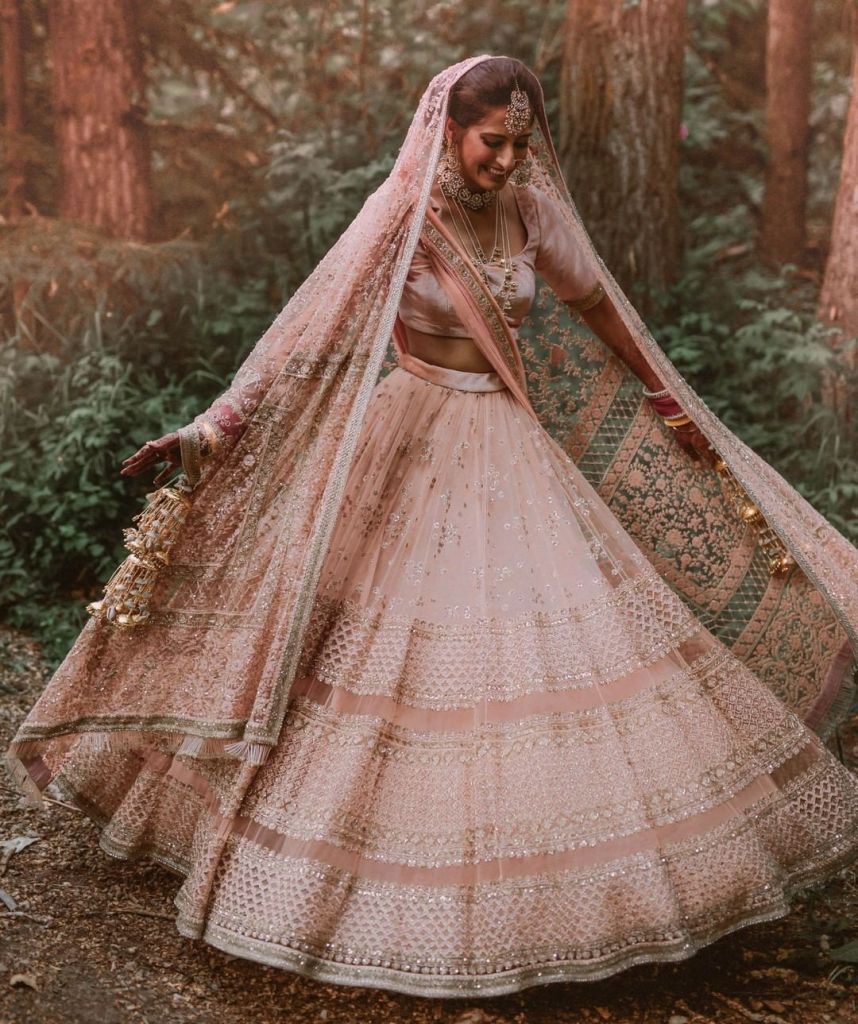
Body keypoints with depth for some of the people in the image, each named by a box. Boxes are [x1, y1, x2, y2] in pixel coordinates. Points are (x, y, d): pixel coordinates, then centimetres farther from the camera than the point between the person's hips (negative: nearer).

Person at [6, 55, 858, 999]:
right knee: (405, 656, -1)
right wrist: (204, 435, -20)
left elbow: (594, 301, 16)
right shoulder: (398, 220, -13)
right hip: (419, 453, -5)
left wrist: (671, 405, 22)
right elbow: (304, 340, -14)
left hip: (513, 452, 6)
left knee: (567, 638, 7)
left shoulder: (529, 208, 2)